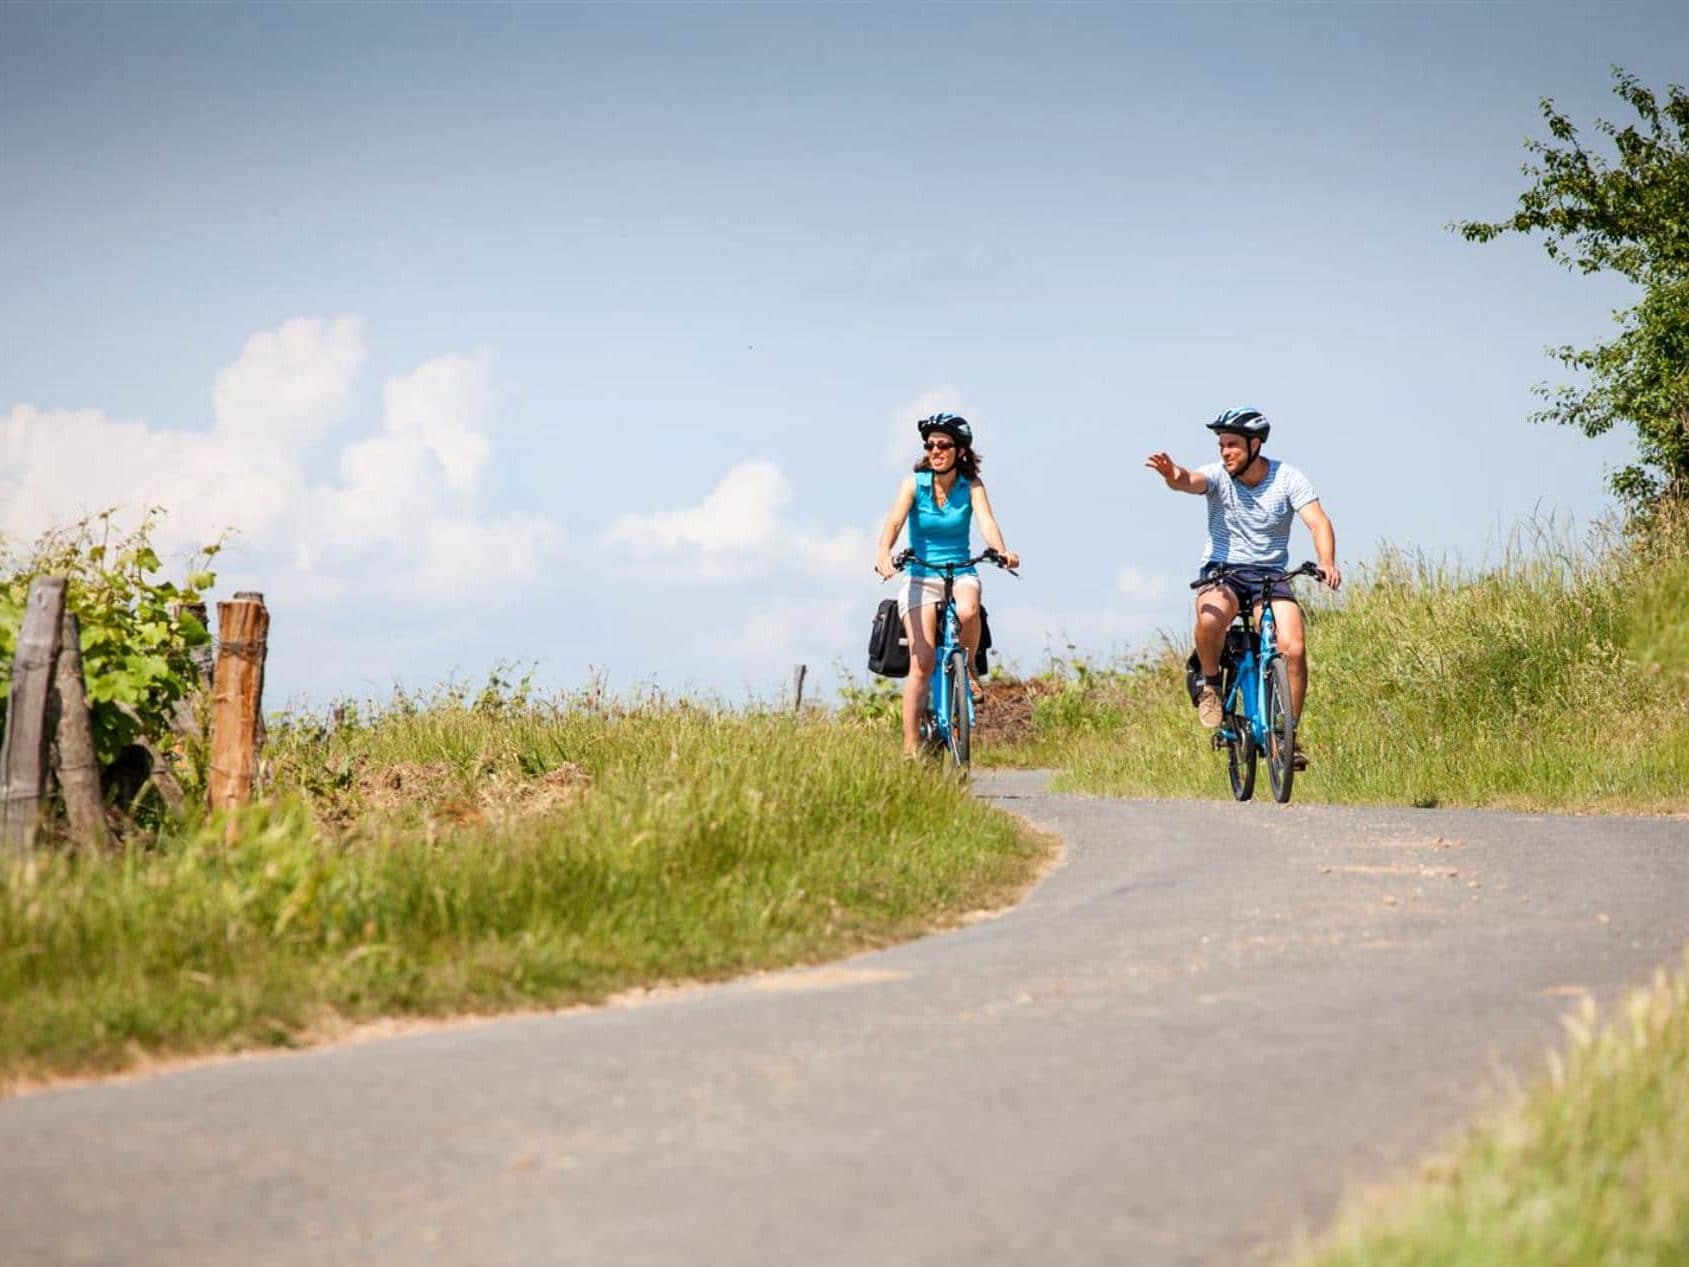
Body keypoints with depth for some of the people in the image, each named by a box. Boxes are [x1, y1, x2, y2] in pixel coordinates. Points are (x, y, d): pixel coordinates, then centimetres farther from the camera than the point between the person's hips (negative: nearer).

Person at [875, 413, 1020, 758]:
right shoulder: (913, 483, -6)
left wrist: (1002, 553, -37)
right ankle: (911, 749, -12)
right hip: (920, 575, -1)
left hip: (961, 572, 1)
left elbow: (986, 521, -17)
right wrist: (884, 556, -40)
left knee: (967, 611, -36)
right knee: (922, 662, -14)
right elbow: (894, 522, -20)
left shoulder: (971, 484, -3)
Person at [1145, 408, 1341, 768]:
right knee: (1210, 618, -36)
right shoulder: (1218, 475, -6)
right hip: (1222, 573, -1)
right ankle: (1210, 683, -5)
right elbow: (1190, 481, -29)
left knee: (1294, 648, -22)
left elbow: (1318, 522, -16)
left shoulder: (1287, 478, -6)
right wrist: (1172, 475, -55)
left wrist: (1327, 563, -36)